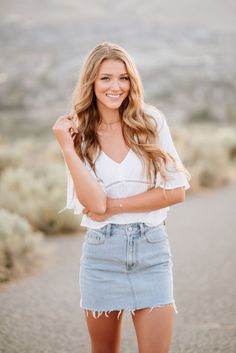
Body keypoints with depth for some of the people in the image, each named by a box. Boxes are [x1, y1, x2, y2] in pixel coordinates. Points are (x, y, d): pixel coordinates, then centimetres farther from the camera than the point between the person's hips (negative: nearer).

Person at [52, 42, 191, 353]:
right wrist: (67, 147, -15)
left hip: (152, 249, -1)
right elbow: (94, 203, -12)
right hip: (101, 252, 1)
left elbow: (176, 191, -6)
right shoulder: (80, 134, 1)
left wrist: (114, 206, -9)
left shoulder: (152, 122, -1)